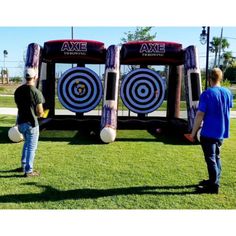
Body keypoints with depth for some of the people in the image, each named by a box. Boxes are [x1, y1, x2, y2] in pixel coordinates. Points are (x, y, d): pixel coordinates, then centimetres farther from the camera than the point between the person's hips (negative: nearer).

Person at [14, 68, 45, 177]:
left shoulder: (18, 90, 3)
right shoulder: (36, 92, -17)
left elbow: (18, 105, 12)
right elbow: (40, 112, -15)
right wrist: (40, 114, 7)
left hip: (20, 122, 7)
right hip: (31, 123, -6)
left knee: (27, 143, 25)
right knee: (31, 147, 5)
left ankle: (24, 166, 33)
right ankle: (28, 171, 10)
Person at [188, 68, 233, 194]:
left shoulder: (207, 94, -17)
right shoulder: (228, 92, 2)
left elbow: (200, 114, -18)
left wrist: (193, 132, -11)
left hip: (208, 133, -6)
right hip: (221, 132, 7)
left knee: (211, 159, 2)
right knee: (216, 156, 19)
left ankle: (214, 186, 9)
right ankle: (214, 180, 31)